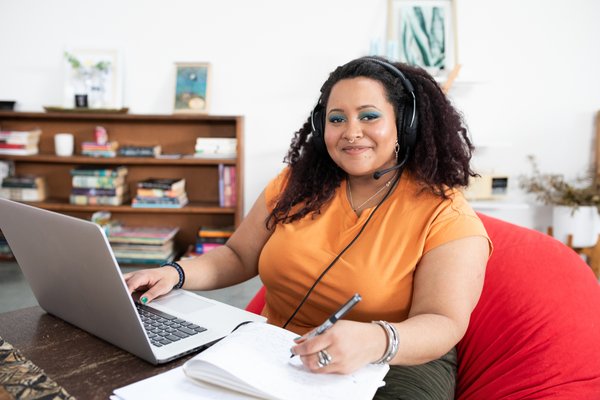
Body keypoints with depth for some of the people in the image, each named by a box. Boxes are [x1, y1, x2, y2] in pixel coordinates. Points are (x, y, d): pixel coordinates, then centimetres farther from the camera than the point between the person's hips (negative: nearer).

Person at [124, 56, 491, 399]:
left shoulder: (446, 215, -10)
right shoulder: (298, 186, 5)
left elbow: (443, 325, -18)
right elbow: (238, 258, 11)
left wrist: (376, 341, -38)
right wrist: (176, 274, -7)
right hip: (274, 353, 3)